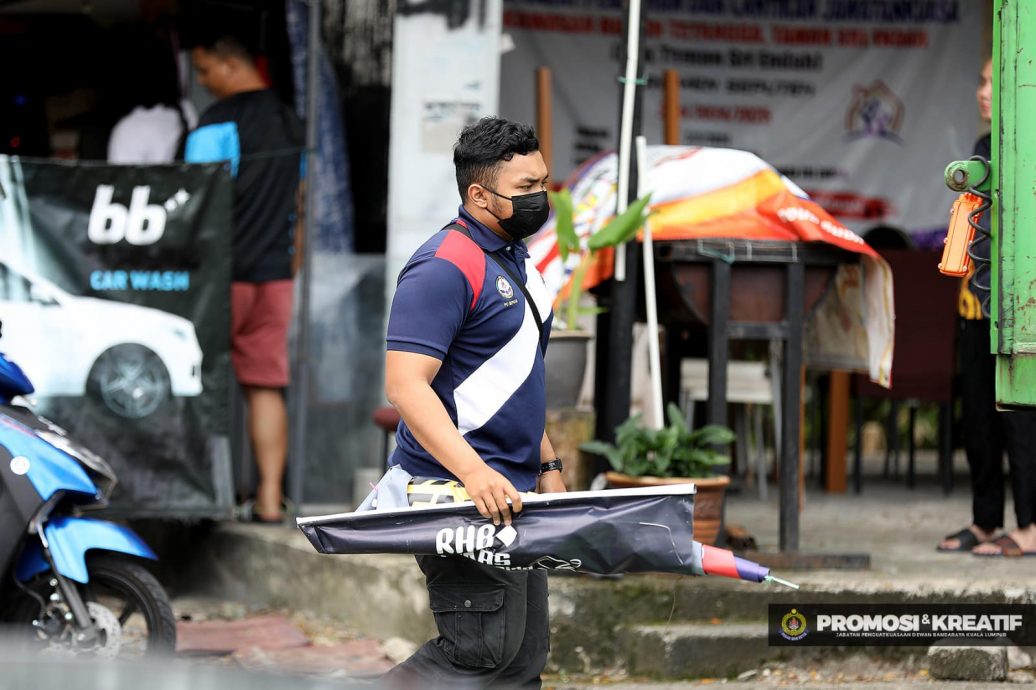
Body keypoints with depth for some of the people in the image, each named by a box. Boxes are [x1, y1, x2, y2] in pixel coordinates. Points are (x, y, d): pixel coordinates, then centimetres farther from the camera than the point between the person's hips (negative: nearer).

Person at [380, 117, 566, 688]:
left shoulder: (516, 259, 16)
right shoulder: (445, 266, -15)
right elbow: (405, 385, -23)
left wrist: (546, 465, 21)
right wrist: (474, 474, -32)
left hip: (510, 492, 10)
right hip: (458, 493, -10)